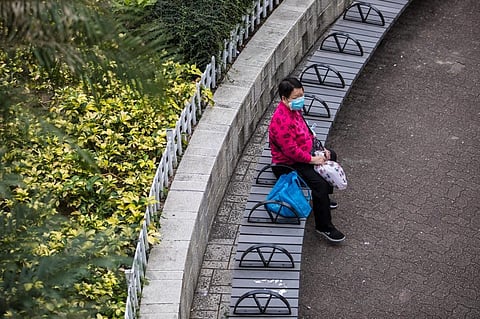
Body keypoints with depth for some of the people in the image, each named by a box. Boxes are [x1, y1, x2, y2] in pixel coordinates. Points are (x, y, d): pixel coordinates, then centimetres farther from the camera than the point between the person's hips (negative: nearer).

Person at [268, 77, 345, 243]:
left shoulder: (294, 109, 2)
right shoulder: (281, 120, -31)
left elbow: (306, 131, 16)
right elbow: (291, 150, -30)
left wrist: (321, 149, 8)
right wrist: (312, 159, -22)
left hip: (303, 153, 11)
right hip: (288, 164, -11)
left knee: (331, 156, 27)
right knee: (319, 184, -26)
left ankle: (323, 198, 39)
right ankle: (324, 226, -12)